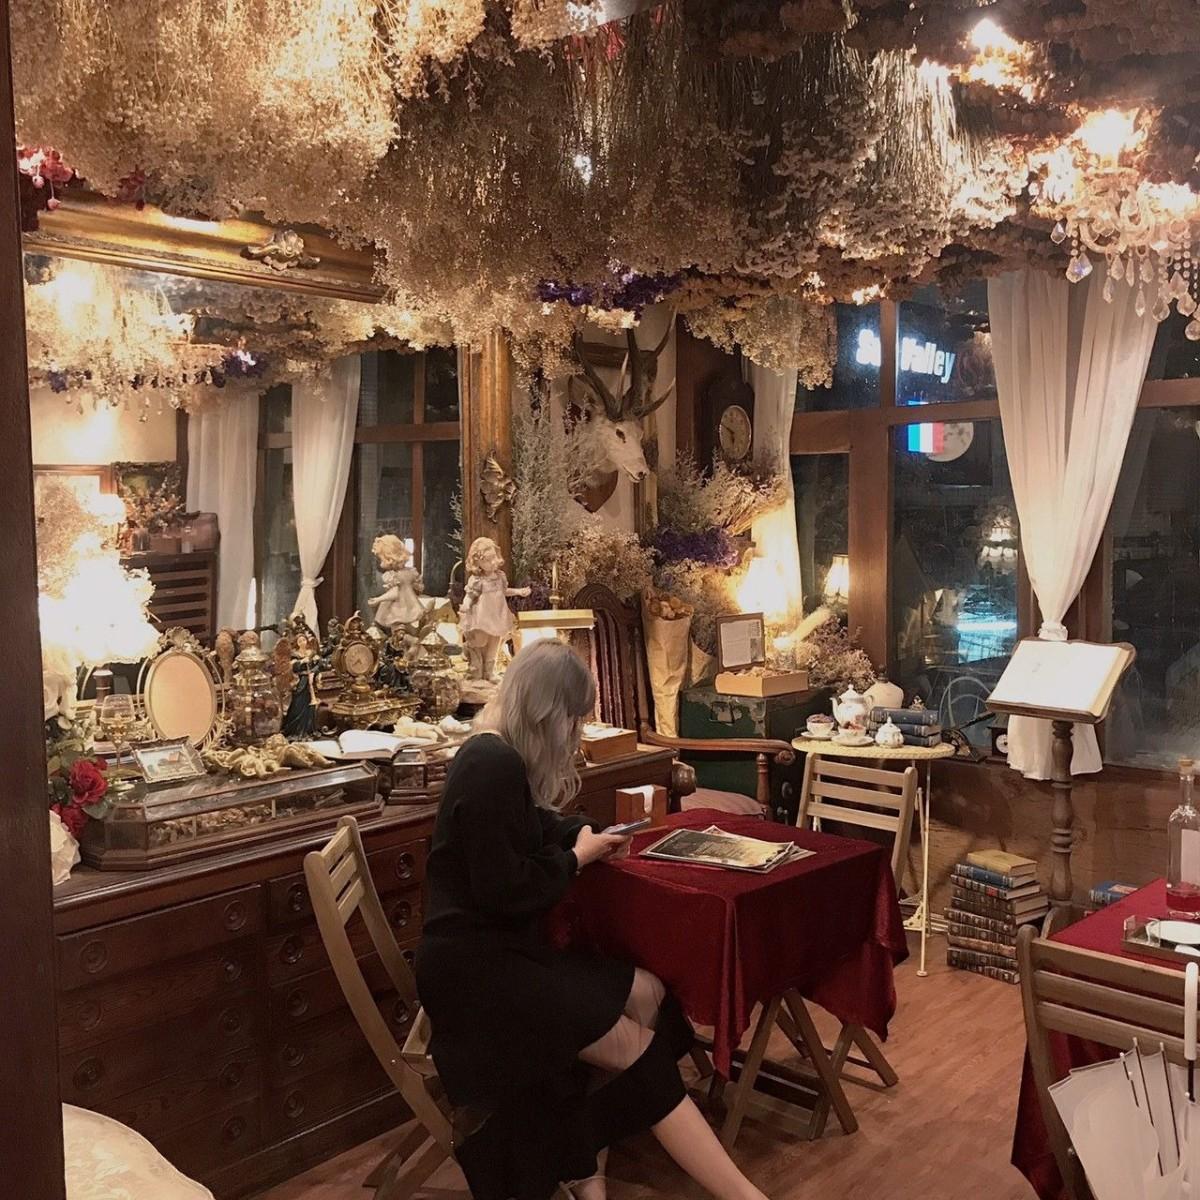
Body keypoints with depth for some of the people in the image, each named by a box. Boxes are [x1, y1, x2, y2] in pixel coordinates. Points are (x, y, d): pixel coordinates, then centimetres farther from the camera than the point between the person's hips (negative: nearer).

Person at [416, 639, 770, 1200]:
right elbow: (504, 890, -25)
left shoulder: (500, 756, 10)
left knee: (648, 995, 0)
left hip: (499, 947, 10)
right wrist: (575, 858, -9)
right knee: (637, 1050, -13)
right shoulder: (491, 766, -22)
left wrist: (584, 833, 10)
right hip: (473, 964, -10)